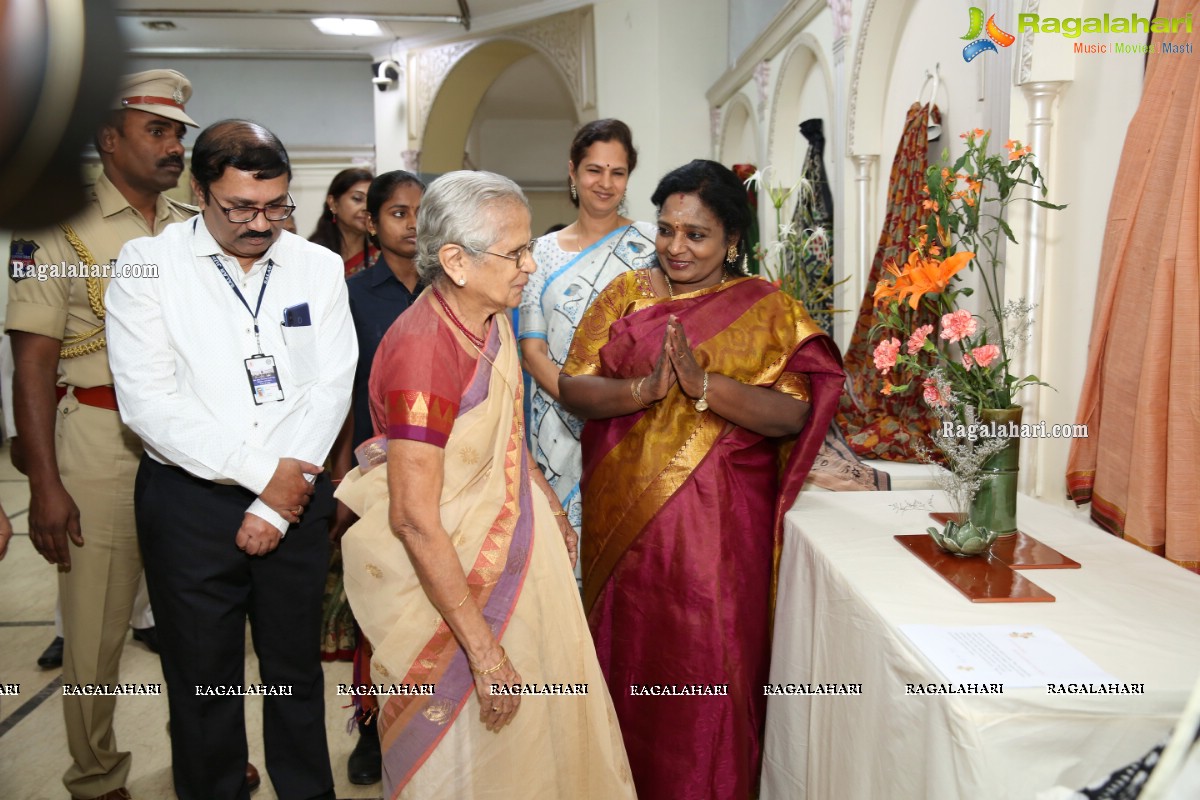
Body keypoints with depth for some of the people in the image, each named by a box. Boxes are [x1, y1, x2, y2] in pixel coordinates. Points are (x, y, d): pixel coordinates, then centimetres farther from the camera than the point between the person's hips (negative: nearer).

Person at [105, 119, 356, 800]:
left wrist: (277, 505, -10)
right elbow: (149, 403, -12)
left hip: (297, 495, 2)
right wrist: (263, 474, -14)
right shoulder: (149, 264, -4)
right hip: (189, 497, -2)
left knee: (297, 667, 14)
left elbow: (331, 389, -3)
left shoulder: (318, 267, 3)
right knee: (203, 676, 11)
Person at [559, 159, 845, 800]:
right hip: (625, 517, 3)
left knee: (710, 666, 5)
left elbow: (794, 413, -12)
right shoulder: (626, 295, 5)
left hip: (718, 522, -2)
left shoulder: (767, 310, -2)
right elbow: (573, 387, -4)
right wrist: (645, 390, -21)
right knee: (630, 656, 15)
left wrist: (704, 384, -24)